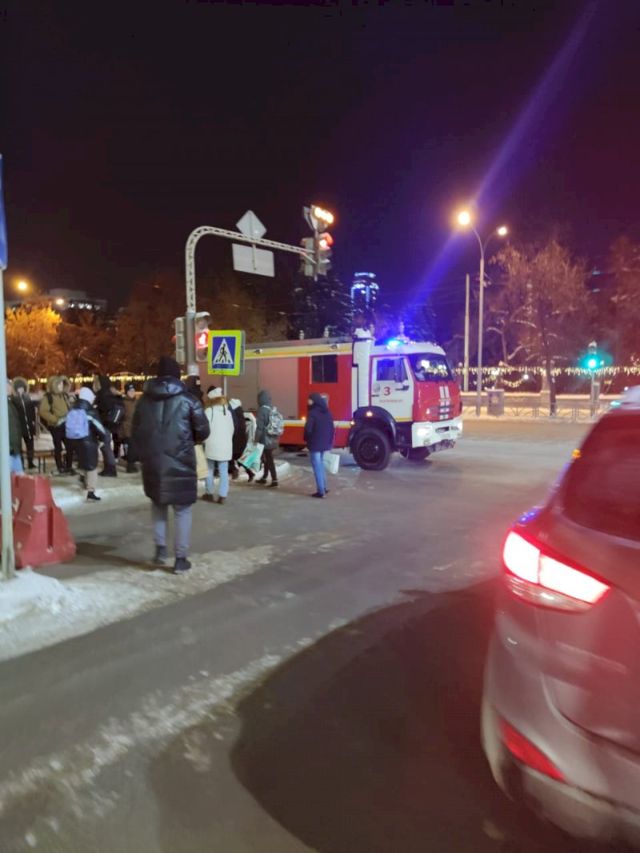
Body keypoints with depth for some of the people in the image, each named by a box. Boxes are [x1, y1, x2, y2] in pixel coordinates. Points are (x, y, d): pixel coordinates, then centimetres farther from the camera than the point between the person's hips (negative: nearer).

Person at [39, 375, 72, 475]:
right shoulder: (48, 397, -7)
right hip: (55, 426, -5)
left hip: (66, 424, 6)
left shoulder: (63, 395, 12)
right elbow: (43, 411, -14)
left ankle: (68, 467, 16)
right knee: (58, 447, 4)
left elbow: (68, 408, 22)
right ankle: (60, 468, 13)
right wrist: (56, 419, -18)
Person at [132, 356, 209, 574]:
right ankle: (181, 559, 10)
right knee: (182, 511, 8)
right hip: (180, 464, -3)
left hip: (152, 463, 3)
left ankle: (160, 548, 18)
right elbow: (203, 431, -4)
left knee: (158, 505, 25)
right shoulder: (187, 400, -5)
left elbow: (135, 433, 7)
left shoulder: (144, 400, 5)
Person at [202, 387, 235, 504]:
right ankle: (222, 496, 1)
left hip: (212, 445, -4)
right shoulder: (228, 411, 10)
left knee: (209, 470, 11)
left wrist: (204, 441, 3)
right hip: (226, 445, 4)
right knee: (224, 472, 3)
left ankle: (209, 493, 17)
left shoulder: (209, 411, -7)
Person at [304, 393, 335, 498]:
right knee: (320, 465, 21)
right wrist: (329, 440, 16)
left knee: (317, 467, -2)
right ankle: (324, 487, 25)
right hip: (325, 443, 8)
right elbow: (332, 428, 10)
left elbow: (308, 428, -20)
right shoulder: (327, 412, 7)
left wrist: (306, 439, -1)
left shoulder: (312, 413, -17)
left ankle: (321, 491, 0)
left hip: (315, 443, -7)